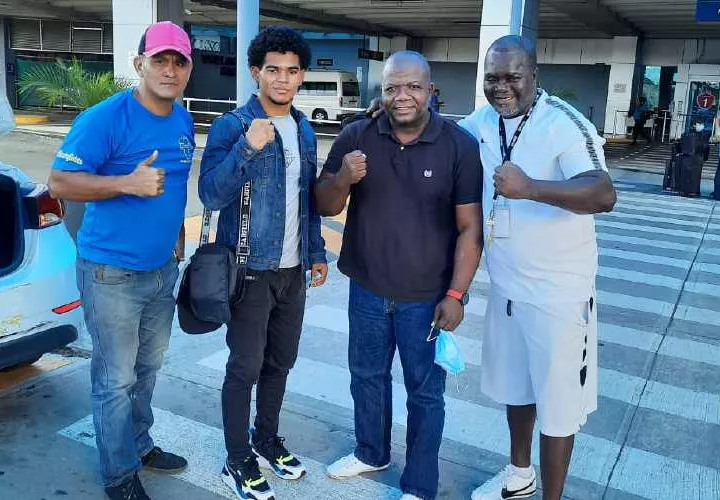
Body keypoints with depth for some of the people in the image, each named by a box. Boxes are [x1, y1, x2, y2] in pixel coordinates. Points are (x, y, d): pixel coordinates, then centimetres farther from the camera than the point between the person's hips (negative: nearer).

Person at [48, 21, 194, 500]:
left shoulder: (184, 122, 6)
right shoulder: (104, 118, -16)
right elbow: (59, 182, -16)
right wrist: (129, 183, -27)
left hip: (163, 268, 7)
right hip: (111, 272, -7)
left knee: (147, 370, 20)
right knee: (117, 379, 3)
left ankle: (139, 444, 39)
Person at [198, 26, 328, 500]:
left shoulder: (305, 130, 9)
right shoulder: (231, 126, -10)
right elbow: (212, 195, -20)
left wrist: (317, 252, 14)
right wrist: (248, 147, -31)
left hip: (293, 269, 6)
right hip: (251, 268, -6)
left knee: (280, 362, 16)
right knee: (246, 367, 4)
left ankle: (266, 441, 35)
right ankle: (238, 462, 20)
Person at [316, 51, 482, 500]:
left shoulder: (460, 145, -12)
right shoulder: (357, 137, -4)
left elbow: (470, 228, -10)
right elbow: (325, 206, 0)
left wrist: (456, 295, -14)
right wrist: (342, 180, -22)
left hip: (427, 297, -3)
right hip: (367, 290, 4)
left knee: (425, 391, 11)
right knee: (367, 375, 22)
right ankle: (371, 453, 47)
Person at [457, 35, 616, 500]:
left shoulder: (565, 124, -20)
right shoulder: (481, 122, 0)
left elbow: (604, 195, -33)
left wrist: (530, 187, -49)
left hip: (558, 292, -7)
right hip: (504, 286, 7)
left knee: (556, 400, 7)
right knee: (515, 387, 23)